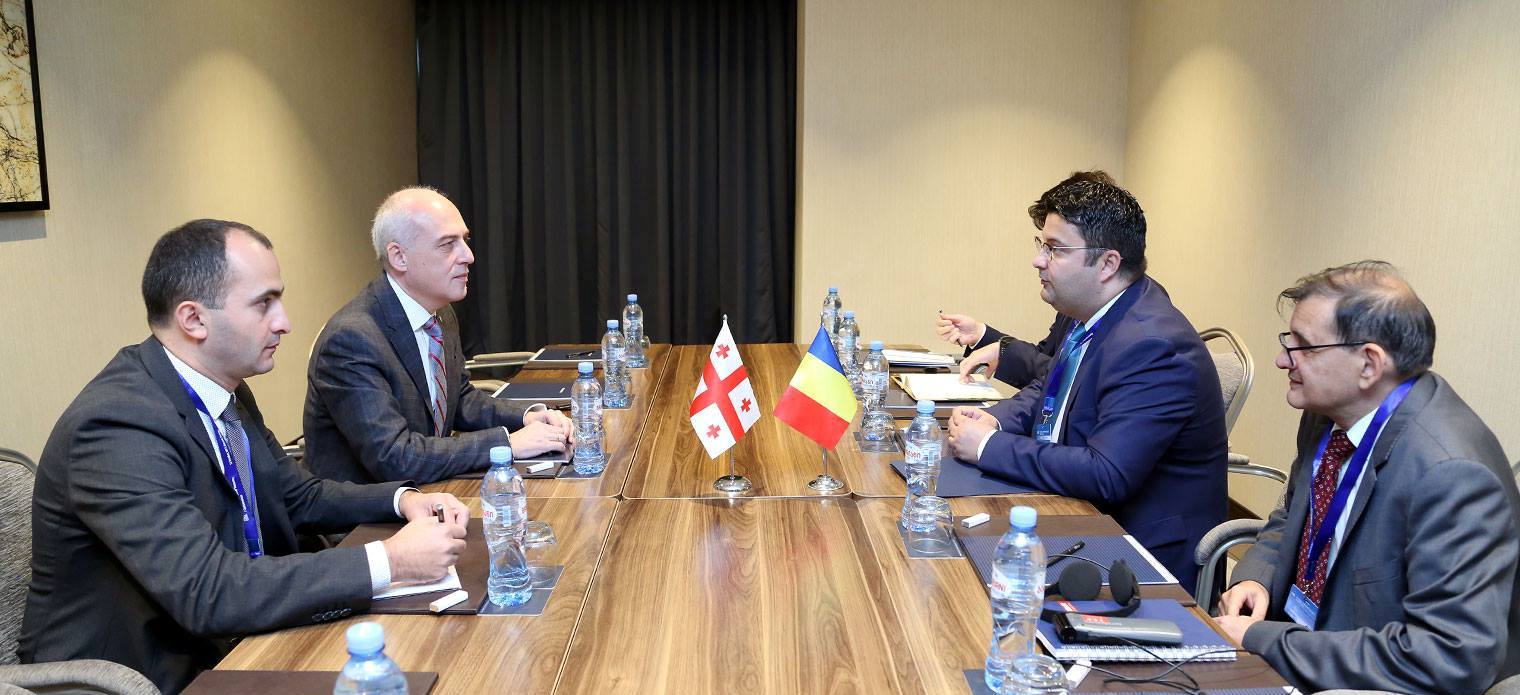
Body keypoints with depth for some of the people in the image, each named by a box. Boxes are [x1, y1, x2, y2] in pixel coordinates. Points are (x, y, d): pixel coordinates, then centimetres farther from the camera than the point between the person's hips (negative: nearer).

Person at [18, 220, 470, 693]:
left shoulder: (226, 393, 2)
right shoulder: (117, 424, -25)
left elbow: (298, 498, 14)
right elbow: (206, 593, -31)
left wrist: (402, 500, -4)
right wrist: (388, 561, -30)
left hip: (226, 645, 8)